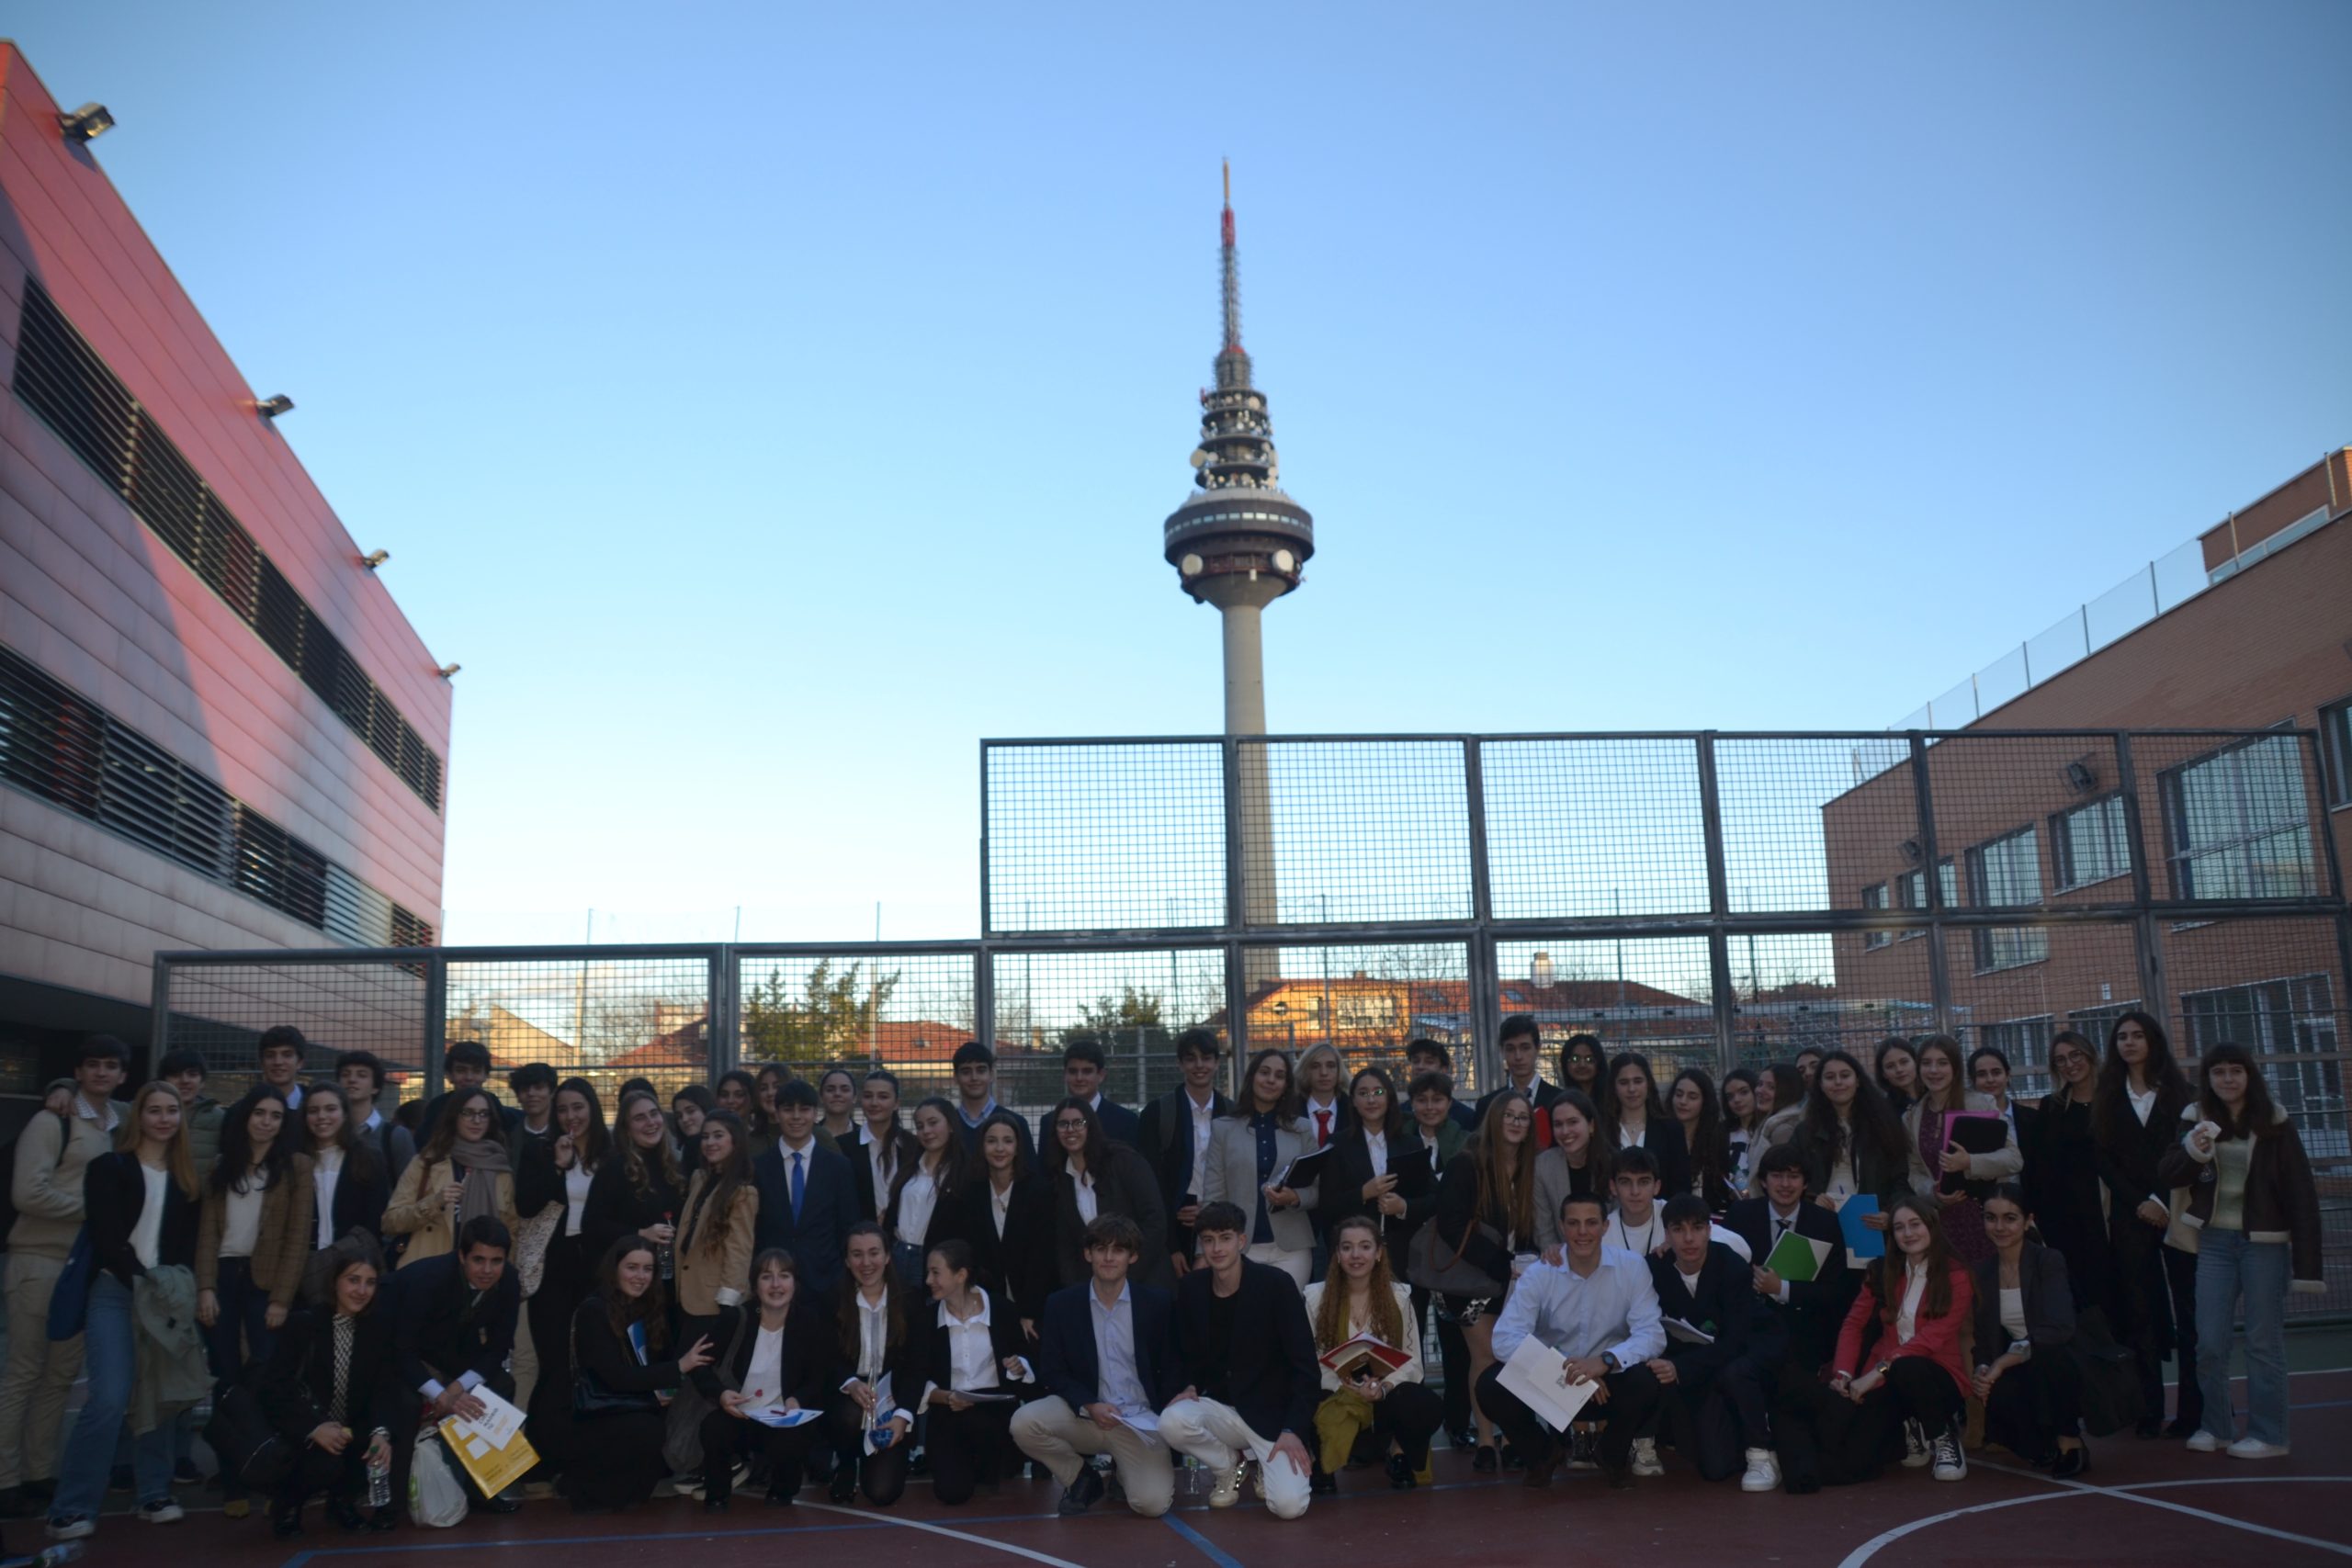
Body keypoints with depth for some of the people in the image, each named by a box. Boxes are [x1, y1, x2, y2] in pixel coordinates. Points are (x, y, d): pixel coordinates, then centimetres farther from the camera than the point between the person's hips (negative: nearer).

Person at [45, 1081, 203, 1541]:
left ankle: (153, 1494, 14)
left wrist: (180, 1286, -4)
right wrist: (142, 1281, -13)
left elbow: (188, 1241, 11)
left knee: (159, 1396, 3)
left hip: (169, 1294, 4)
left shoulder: (185, 1175, 12)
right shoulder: (109, 1167, 0)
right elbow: (106, 1236, -7)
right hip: (115, 1292, -4)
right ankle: (72, 1508, -6)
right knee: (109, 1398, -14)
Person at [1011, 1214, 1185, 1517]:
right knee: (1024, 1422, -27)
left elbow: (1173, 1369, 5)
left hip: (1140, 1421, -1)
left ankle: (1123, 1469, 16)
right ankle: (1081, 1478, 3)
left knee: (1152, 1503, -23)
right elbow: (1052, 1373, 0)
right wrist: (1089, 1406, -18)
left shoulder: (1158, 1302, 0)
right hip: (1085, 1415, 1)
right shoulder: (1061, 1304, 0)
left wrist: (1164, 1419, -11)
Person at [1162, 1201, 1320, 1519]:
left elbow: (1304, 1364, -13)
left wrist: (1293, 1429, -20)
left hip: (1271, 1412, -3)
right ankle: (1229, 1465, 4)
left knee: (1288, 1505, -24)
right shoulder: (1190, 1288, -1)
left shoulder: (1276, 1284, -14)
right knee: (1171, 1421, -30)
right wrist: (1191, 1386, -8)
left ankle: (1266, 1465, 14)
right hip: (1220, 1408, 3)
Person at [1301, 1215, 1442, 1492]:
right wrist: (1347, 1388, -25)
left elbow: (1412, 1362, -3)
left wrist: (1382, 1388, -23)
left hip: (1386, 1394, 1)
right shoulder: (1316, 1296, 0)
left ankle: (1401, 1457, 4)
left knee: (1430, 1409, -32)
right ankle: (1323, 1463, 0)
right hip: (1335, 1396, -1)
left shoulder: (1398, 1296, 2)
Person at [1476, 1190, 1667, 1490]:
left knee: (1645, 1381, -32)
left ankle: (1614, 1455, 3)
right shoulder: (1538, 1274, -11)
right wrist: (1563, 1371, -35)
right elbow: (1505, 1338, -22)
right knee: (1491, 1385, -26)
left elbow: (1652, 1334, -18)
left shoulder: (1632, 1267, -10)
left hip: (1608, 1383, 0)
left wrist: (1606, 1361, -38)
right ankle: (1542, 1453, 7)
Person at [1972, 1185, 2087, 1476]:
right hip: (2020, 1375, 4)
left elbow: (2060, 1329, -29)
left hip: (2058, 1368, -4)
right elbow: (1984, 1337, 2)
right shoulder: (1983, 1272, 2)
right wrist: (1983, 1371, -20)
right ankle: (2046, 1447, 3)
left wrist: (2004, 1362, -31)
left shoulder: (2048, 1262, -14)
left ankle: (2069, 1441, -11)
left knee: (2040, 1356, -37)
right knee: (1996, 1394, -31)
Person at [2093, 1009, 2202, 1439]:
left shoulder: (2179, 1091, 7)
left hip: (2179, 1213, -1)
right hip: (2130, 1218, 1)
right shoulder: (2106, 1098, 12)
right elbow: (2103, 1160, 5)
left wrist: (2165, 1203, -12)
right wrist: (2140, 1203, -8)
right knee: (2141, 1315, 0)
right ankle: (2149, 1413, 2)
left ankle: (2194, 1411, 1)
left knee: (2190, 1311, -3)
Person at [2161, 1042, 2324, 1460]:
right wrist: (2192, 1150, -21)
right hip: (2214, 1241, 3)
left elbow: (2301, 1195, -5)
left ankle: (2268, 1435, 11)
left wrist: (2307, 1264, -9)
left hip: (2264, 1242, -2)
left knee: (2264, 1342, 3)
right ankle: (2215, 1426, 17)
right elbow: (2166, 1174, -1)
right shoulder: (2197, 1120, 4)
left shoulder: (2275, 1124, -4)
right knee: (2209, 1342, 4)